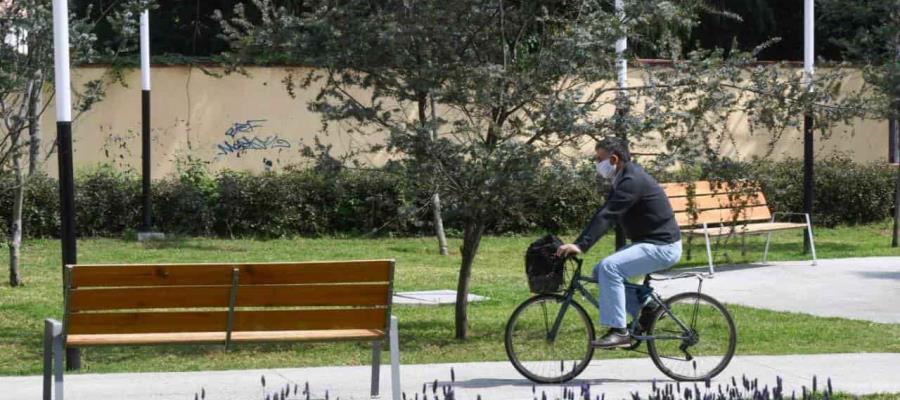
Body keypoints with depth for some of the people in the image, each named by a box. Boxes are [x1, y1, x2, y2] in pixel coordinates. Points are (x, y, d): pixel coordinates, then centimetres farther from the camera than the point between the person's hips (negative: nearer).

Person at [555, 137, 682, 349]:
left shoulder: (632, 181, -20)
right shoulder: (622, 180, 12)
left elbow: (607, 216, -29)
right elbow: (603, 214, 12)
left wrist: (580, 245, -35)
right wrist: (578, 243, 3)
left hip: (663, 247, -10)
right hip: (649, 243, 10)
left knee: (609, 267, -26)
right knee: (600, 271, 6)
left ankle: (618, 331, -23)